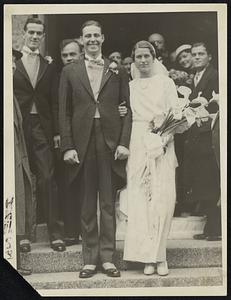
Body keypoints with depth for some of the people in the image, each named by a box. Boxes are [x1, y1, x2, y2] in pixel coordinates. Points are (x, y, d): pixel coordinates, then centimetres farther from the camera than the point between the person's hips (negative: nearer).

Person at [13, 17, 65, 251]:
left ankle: (54, 232, 5)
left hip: (41, 126, 2)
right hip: (18, 126, -1)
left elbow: (53, 101, 11)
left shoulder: (49, 67, 12)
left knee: (47, 178, -3)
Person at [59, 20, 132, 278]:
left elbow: (127, 109, 6)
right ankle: (89, 259, 15)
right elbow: (64, 112, 4)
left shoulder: (117, 71, 8)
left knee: (108, 204, 5)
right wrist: (67, 146, -4)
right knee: (87, 205, 6)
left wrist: (124, 142, -5)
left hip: (111, 143, 0)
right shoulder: (69, 72, 8)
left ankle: (107, 258, 14)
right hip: (82, 143, 0)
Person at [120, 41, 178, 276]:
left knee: (162, 198, -7)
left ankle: (158, 254, 3)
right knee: (139, 199, -4)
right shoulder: (130, 86, 16)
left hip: (162, 144, -2)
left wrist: (164, 138, -13)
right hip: (137, 144, 2)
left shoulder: (165, 82, 7)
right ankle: (148, 256, 1)